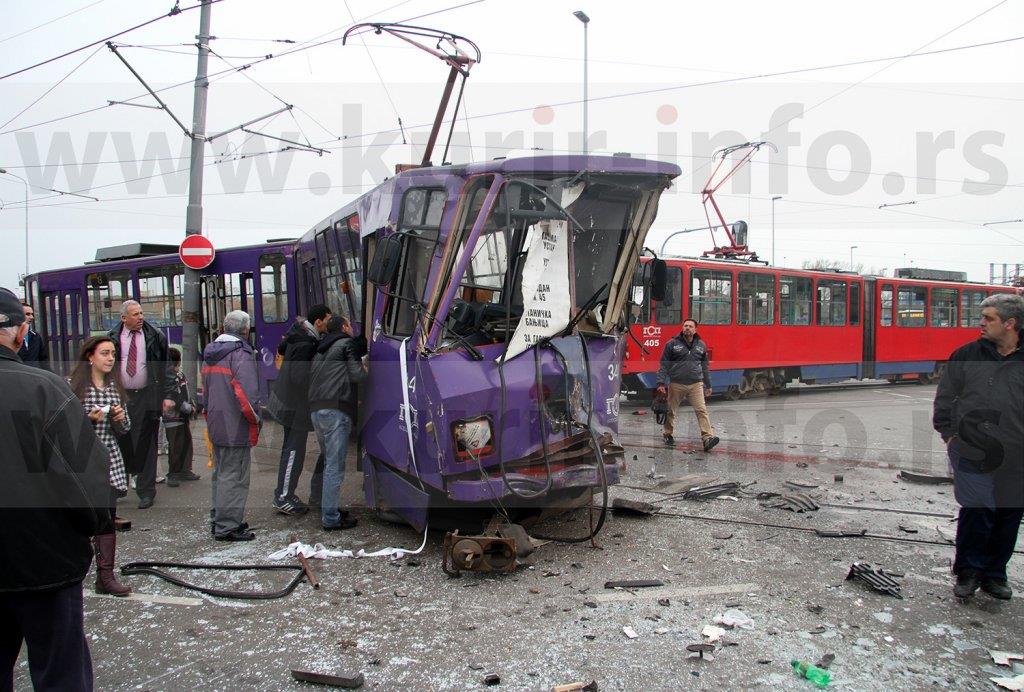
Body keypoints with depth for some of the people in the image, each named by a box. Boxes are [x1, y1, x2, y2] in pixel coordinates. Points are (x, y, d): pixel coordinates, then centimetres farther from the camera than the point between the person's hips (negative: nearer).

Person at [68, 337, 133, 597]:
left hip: (109, 459, 5)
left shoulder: (114, 386, 11)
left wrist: (121, 418, -5)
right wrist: (89, 418, -19)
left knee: (107, 517, 4)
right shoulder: (73, 385, -4)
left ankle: (106, 575, 10)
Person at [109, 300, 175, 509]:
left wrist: (168, 395, -3)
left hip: (147, 397, -1)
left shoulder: (155, 337, 2)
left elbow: (166, 367, 4)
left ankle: (146, 492, 11)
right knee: (121, 444, 4)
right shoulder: (113, 339, 5)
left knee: (146, 446, 3)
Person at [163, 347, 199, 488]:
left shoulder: (181, 375, 12)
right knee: (175, 447, -4)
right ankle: (172, 475, 5)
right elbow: (177, 401, -19)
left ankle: (185, 470, 24)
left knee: (187, 444, 13)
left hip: (184, 417, 9)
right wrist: (189, 408, -11)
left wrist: (191, 406, 7)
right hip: (173, 419, -8)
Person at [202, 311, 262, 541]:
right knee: (234, 477, -3)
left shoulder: (210, 354, 13)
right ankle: (227, 527, 1)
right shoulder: (241, 354, -16)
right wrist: (255, 418, -9)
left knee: (221, 474, 19)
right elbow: (247, 393, -23)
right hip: (236, 428, -9)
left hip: (216, 426, 9)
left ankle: (219, 520, 29)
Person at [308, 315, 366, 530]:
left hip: (315, 410, 9)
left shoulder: (321, 350, 27)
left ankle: (328, 509, 25)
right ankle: (331, 518, -5)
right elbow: (357, 375, -6)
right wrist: (366, 371, 13)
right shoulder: (348, 344, 3)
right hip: (336, 410, -9)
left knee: (329, 462, 20)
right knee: (335, 466, -6)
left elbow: (312, 378, 23)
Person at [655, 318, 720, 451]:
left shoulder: (701, 345, 11)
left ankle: (708, 438, -16)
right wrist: (661, 383, -6)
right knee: (671, 411, 8)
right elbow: (664, 365, 0)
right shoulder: (672, 344, 1)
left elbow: (705, 367, 17)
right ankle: (667, 434, 28)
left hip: (696, 384, 1)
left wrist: (708, 386, 17)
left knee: (701, 410, -10)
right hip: (676, 384, -1)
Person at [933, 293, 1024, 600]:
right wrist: (949, 434, 3)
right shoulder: (966, 356, 3)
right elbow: (944, 398, 9)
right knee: (976, 512, -5)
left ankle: (994, 574, 25)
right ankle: (968, 572, 11)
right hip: (973, 454, -2)